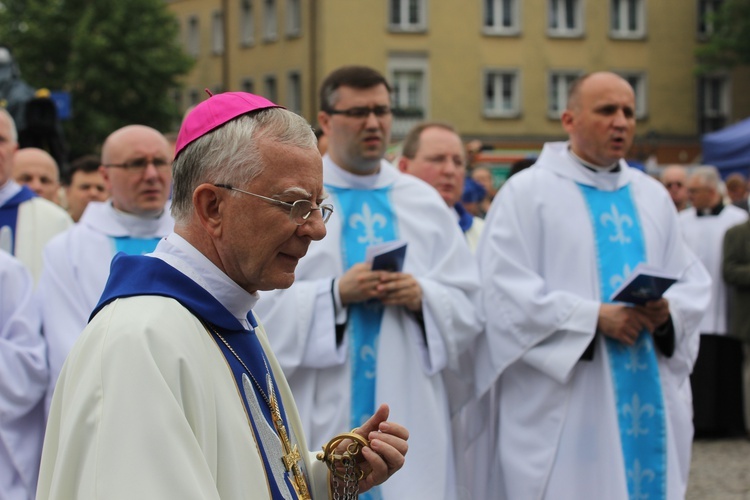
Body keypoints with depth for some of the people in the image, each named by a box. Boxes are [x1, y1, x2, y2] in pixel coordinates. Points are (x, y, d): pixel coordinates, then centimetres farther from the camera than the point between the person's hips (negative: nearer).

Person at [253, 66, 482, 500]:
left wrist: (423, 298, -11)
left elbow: (470, 306, 8)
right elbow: (260, 301, -6)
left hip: (410, 414, 2)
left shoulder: (426, 203, 12)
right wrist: (336, 294, -17)